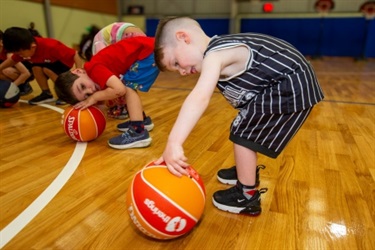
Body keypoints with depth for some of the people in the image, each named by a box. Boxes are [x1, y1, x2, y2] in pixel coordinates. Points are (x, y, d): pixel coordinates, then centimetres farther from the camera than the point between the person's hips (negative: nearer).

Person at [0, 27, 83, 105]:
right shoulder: (23, 49, -16)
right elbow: (13, 60, 4)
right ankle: (46, 93, -4)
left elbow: (75, 54, -37)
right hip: (50, 62, 7)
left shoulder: (51, 47, -38)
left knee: (47, 69, -27)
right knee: (36, 68, -17)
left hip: (64, 61, -6)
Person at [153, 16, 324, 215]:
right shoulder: (221, 50, 7)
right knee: (244, 129, 21)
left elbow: (199, 98, -39)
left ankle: (247, 197, 7)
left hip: (290, 89, -10)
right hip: (288, 87, 10)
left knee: (243, 134, -6)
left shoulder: (214, 55, -22)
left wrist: (173, 143, -45)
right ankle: (245, 171, 42)